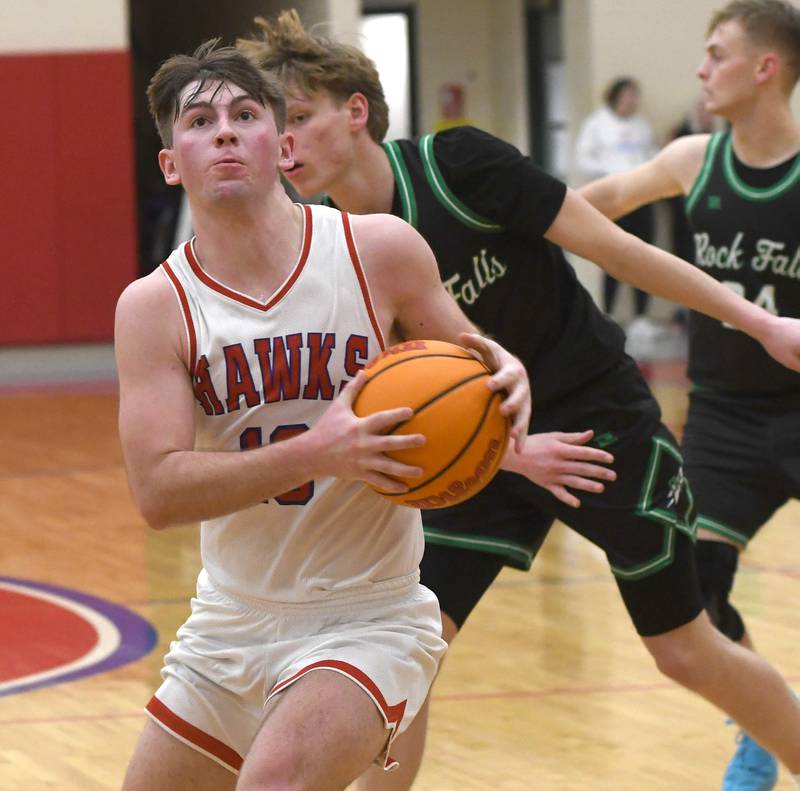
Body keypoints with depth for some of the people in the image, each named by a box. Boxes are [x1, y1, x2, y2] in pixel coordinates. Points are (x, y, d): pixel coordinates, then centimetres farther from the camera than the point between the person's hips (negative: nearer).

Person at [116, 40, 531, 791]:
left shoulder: (379, 251, -9)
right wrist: (316, 453, -31)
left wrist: (507, 378, -17)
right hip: (229, 623, 3)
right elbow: (158, 489, -18)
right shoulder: (154, 307, -8)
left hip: (369, 620, -3)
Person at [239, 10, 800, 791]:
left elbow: (612, 248, -16)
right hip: (481, 452, 4)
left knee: (688, 651, 4)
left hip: (603, 422, -4)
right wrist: (512, 452, -20)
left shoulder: (457, 165, -21)